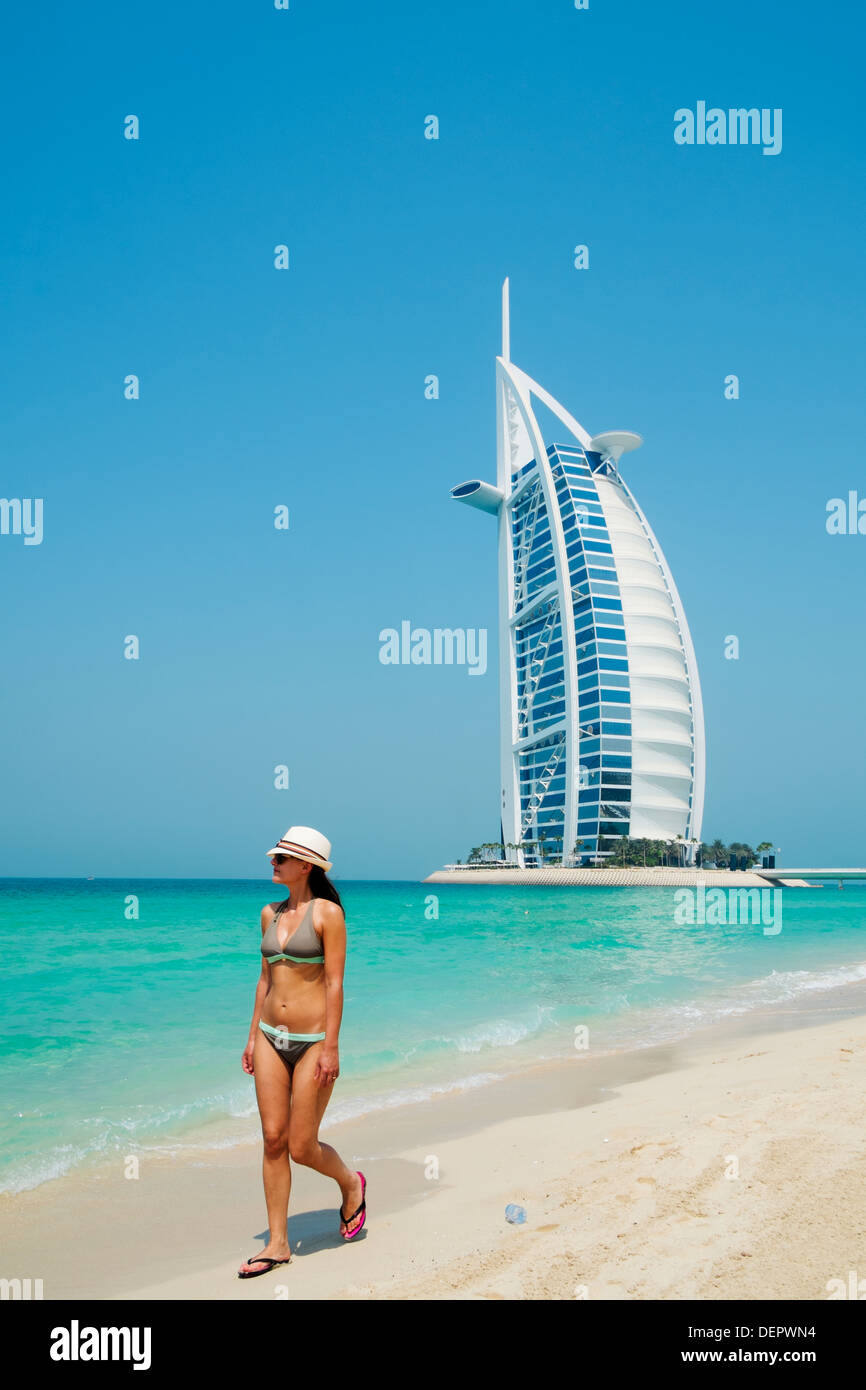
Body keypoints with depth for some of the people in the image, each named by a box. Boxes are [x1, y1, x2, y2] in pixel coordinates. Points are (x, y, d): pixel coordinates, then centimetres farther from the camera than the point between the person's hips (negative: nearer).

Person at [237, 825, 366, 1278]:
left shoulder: (327, 912, -10)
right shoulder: (270, 913, 10)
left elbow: (334, 983, -13)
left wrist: (331, 1048, -16)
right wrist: (253, 1036, 13)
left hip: (313, 1040, -6)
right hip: (271, 1038, 6)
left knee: (301, 1149, -1)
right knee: (273, 1139, 5)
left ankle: (351, 1185, 30)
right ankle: (278, 1243, 15)